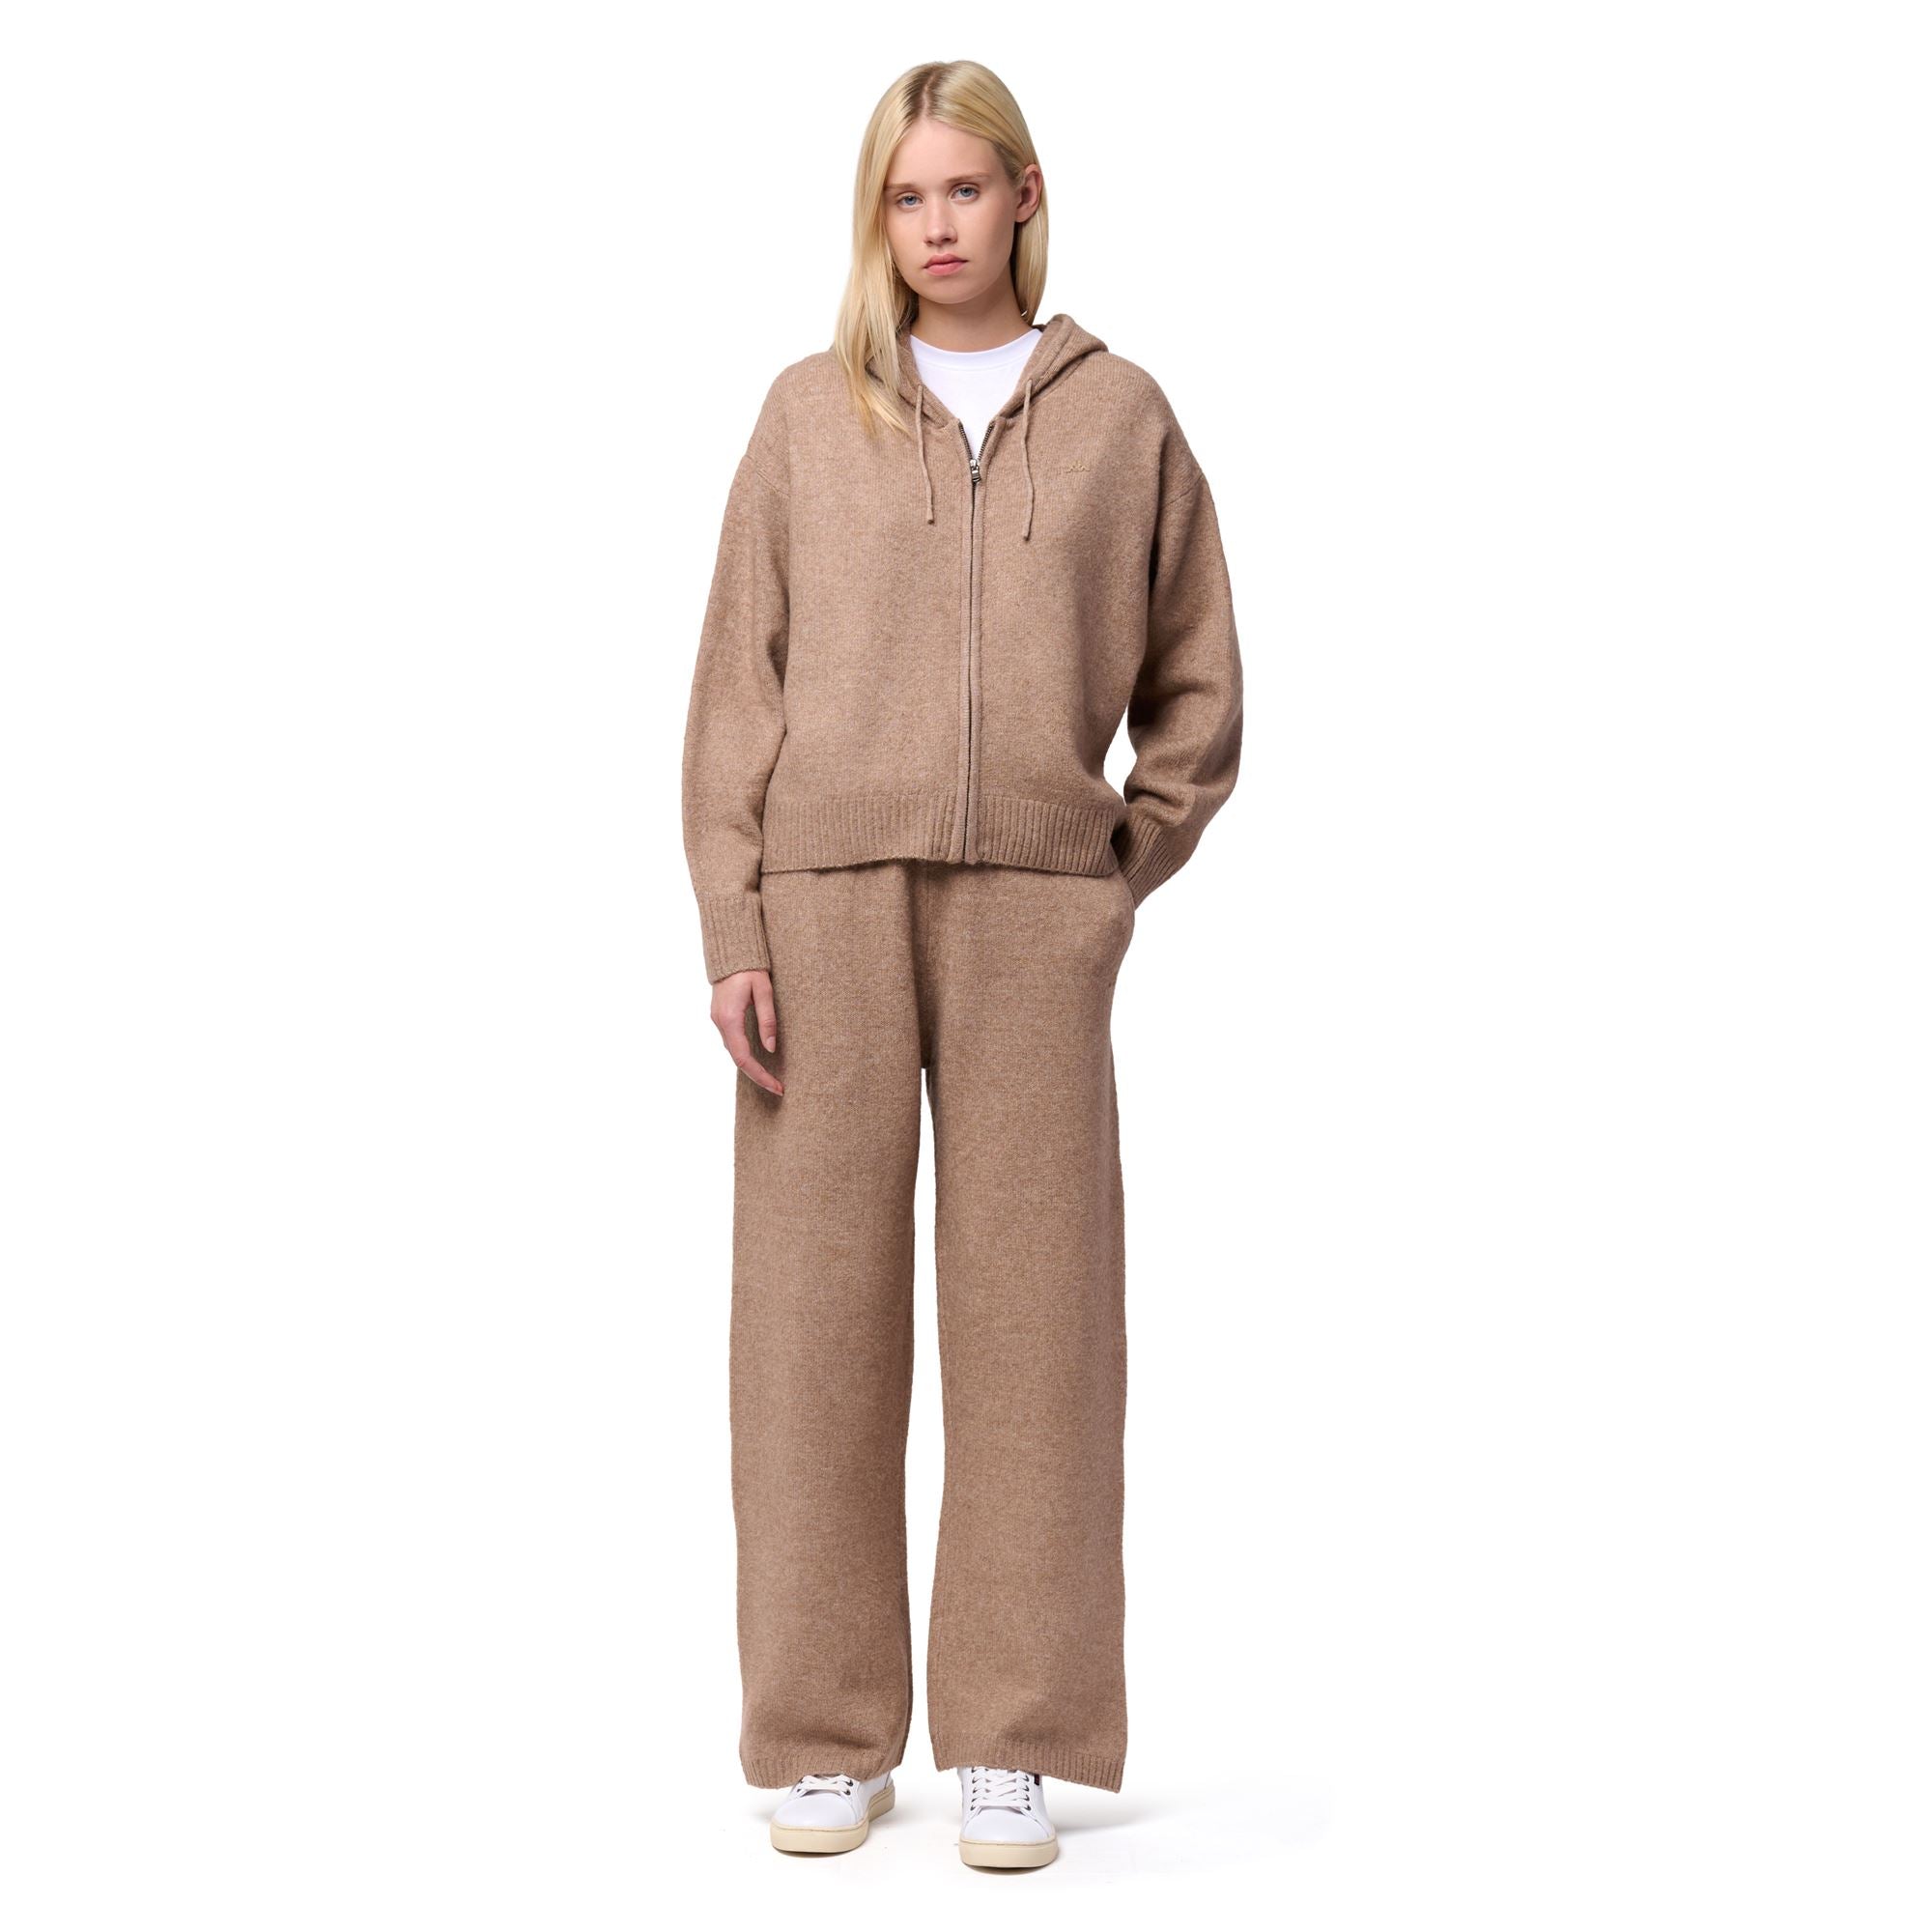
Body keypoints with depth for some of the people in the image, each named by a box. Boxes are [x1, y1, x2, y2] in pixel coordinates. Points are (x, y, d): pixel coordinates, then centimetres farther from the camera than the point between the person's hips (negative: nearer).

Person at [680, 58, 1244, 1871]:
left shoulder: (1121, 415, 11)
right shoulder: (808, 414, 10)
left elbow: (1195, 693, 14)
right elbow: (736, 687, 6)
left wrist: (1117, 876, 4)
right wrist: (733, 934, -3)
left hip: (1033, 917, 0)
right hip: (826, 901, 0)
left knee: (1031, 1311, 1)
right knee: (817, 1307, 0)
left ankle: (1014, 1739, 11)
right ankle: (827, 1737, 11)